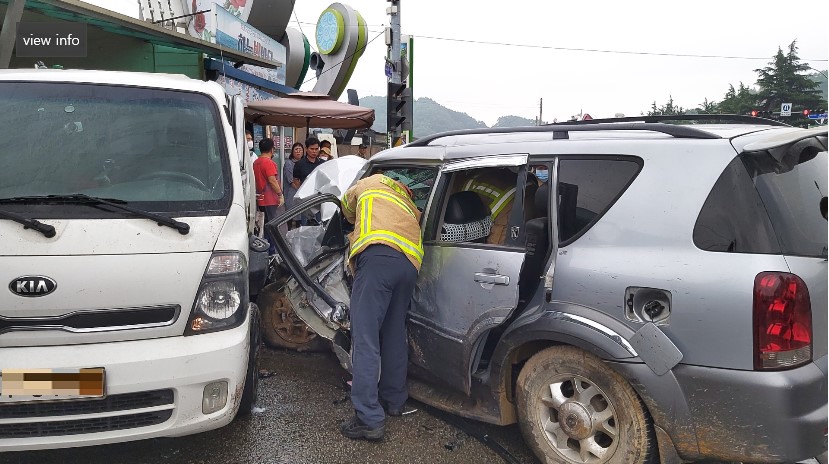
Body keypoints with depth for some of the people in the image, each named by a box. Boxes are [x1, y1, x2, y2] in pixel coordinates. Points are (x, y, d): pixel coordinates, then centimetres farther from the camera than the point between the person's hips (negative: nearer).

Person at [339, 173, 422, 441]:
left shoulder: (370, 183, 28)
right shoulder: (408, 202, 37)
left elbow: (348, 210, 41)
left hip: (378, 255, -6)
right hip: (410, 262, 6)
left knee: (365, 338, -8)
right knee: (394, 334, 20)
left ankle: (369, 419, -10)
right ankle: (394, 401, 31)